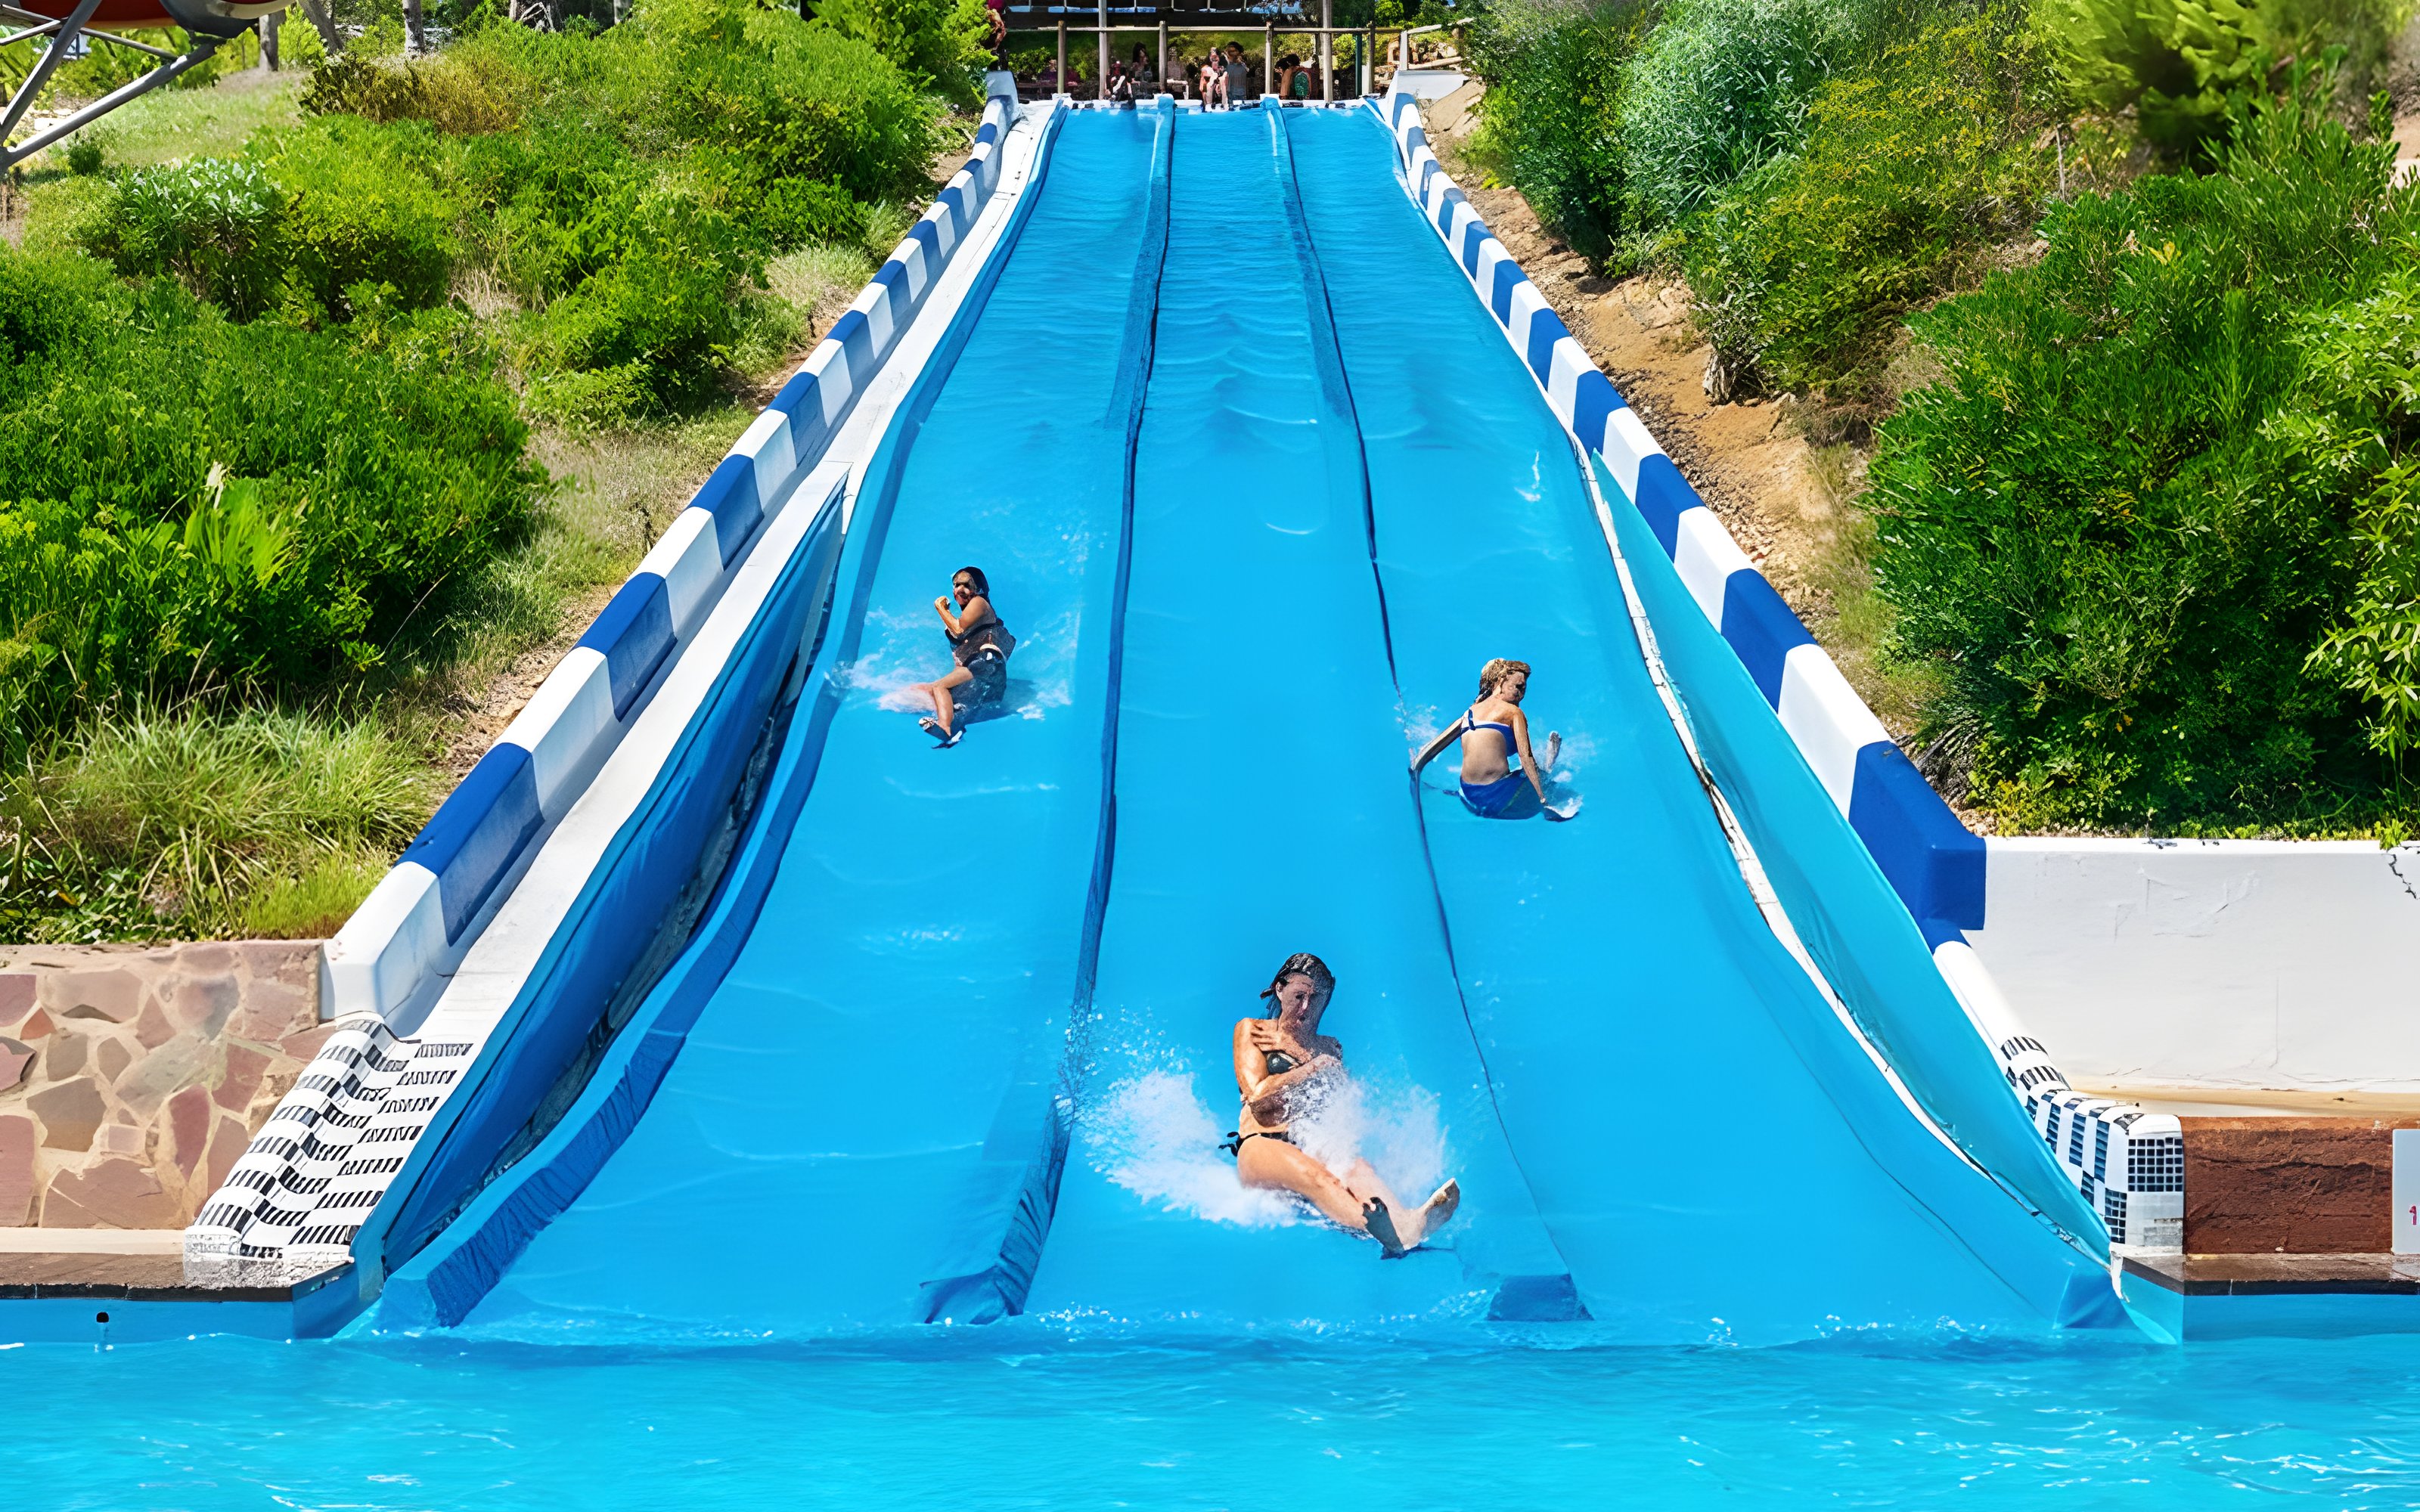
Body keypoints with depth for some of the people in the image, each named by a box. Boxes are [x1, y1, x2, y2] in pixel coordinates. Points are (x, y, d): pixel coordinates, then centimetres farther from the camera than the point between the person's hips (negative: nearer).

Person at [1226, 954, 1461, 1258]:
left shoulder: (1329, 1048, 26)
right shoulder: (1251, 1031, 14)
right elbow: (1259, 1097, -1)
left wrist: (1302, 1054, 2)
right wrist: (1316, 1067, 2)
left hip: (1316, 1146, 4)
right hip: (1262, 1145, -4)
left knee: (1355, 1168, -36)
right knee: (1315, 1176, -41)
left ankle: (1404, 1225, -71)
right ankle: (1376, 1228, -75)